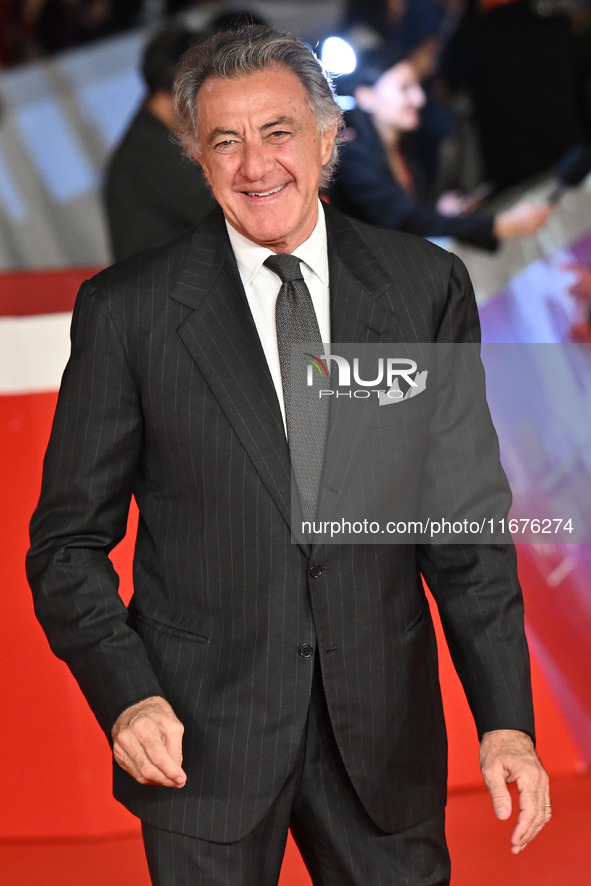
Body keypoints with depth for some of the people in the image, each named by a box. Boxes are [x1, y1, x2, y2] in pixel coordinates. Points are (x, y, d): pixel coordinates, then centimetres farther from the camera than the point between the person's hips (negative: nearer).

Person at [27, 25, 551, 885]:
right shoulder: (126, 309, -4)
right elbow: (69, 539, -1)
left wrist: (505, 718, -4)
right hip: (202, 735, -1)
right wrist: (126, 695, -17)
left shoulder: (426, 287, 1)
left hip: (383, 730, 2)